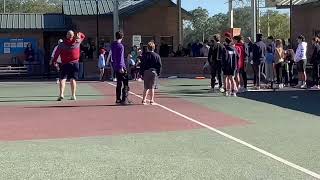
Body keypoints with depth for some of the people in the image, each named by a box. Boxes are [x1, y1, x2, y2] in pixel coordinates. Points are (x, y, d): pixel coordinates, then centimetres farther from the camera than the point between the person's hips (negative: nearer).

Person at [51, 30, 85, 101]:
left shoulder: (62, 44, -2)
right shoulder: (77, 42, 0)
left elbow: (57, 53, -3)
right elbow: (83, 36, 17)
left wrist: (54, 61, 1)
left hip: (65, 64, -2)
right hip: (75, 63, 2)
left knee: (62, 79, -2)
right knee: (73, 79, 7)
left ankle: (61, 94, -18)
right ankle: (73, 95, 4)